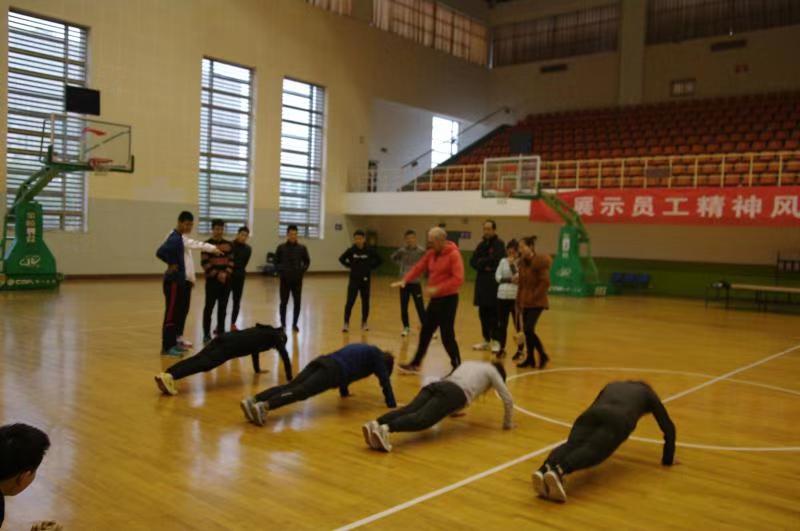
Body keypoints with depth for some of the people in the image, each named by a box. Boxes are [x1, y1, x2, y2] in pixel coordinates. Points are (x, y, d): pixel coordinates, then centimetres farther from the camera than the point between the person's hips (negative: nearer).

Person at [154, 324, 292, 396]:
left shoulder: (261, 331, 42)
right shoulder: (276, 337, 21)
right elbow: (285, 356, 14)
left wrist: (257, 369, 68)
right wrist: (289, 378, 22)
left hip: (226, 338, 7)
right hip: (232, 345, -7)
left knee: (197, 359, -12)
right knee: (204, 363, -24)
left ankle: (166, 374, -32)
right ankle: (169, 376, -44)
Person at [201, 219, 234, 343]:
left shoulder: (228, 244, 10)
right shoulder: (207, 244, -4)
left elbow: (231, 261, 8)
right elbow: (205, 263, -9)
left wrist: (226, 273, -9)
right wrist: (217, 274, -16)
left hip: (226, 280, 4)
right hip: (212, 280, -4)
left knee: (223, 307, 8)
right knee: (209, 307, -2)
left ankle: (221, 332, 18)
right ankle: (206, 334, 3)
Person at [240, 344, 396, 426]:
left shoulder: (362, 349, 43)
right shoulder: (376, 355, 20)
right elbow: (384, 380, 13)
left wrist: (344, 392, 65)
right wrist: (392, 404, 21)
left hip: (322, 362, 8)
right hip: (333, 371, -8)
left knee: (289, 387, -9)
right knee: (301, 391, -24)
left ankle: (252, 400, -29)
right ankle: (263, 406, -45)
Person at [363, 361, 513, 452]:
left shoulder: (468, 363, 43)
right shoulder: (492, 371, 27)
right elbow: (508, 399, 23)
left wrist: (453, 410, 66)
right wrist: (507, 423, 38)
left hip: (437, 385, 6)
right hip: (455, 393, -6)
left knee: (408, 410, -19)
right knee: (421, 419, -26)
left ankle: (375, 424, -46)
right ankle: (386, 429, -53)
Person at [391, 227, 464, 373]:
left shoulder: (454, 254, -15)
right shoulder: (431, 253, 8)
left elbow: (458, 279, -22)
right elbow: (418, 268, 7)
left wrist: (438, 288, -25)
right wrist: (404, 280, -7)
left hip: (448, 299, -8)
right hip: (435, 299, 8)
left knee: (447, 336, -5)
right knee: (425, 333, 14)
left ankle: (458, 368, 7)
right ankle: (415, 364, 25)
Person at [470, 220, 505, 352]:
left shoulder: (499, 244, -6)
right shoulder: (482, 244, 15)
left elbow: (496, 261, -19)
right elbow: (473, 261, 7)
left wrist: (481, 262, -6)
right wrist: (484, 265, -11)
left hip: (494, 284, -7)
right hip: (481, 283, 7)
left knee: (493, 314, -4)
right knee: (483, 313, 10)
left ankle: (496, 341, 4)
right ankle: (486, 340, 20)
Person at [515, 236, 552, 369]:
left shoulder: (540, 261, -13)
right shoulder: (522, 262, 9)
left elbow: (545, 283, -16)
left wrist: (533, 297, -17)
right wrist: (519, 301, 10)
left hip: (536, 302, -7)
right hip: (525, 302, 7)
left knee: (529, 329, -13)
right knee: (526, 330, 9)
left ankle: (543, 355, 4)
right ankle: (530, 358, 20)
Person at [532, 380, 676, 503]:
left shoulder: (612, 386, 46)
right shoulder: (648, 393, 37)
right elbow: (668, 427, 35)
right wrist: (668, 459, 45)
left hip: (591, 413, 3)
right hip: (619, 419, -3)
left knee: (572, 445, -20)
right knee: (592, 450, -25)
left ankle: (544, 470, -52)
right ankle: (558, 472, -56)